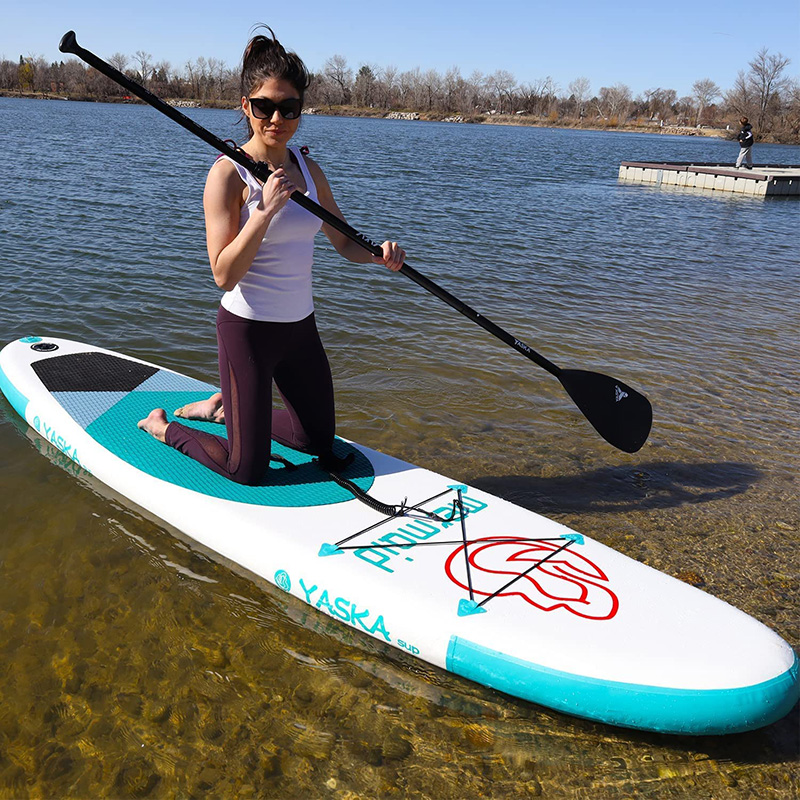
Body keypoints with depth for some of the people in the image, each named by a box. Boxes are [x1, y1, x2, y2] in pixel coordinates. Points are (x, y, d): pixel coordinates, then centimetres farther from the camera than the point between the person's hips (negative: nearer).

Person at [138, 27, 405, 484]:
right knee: (248, 471, 1)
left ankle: (223, 408, 39)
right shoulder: (228, 173, -15)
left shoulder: (308, 169, 4)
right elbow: (224, 275, -21)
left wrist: (379, 252, -11)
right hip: (248, 328, -7)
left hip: (300, 326, 7)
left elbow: (345, 244, 10)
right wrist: (265, 211, -29)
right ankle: (162, 428, 27)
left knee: (320, 443, 22)